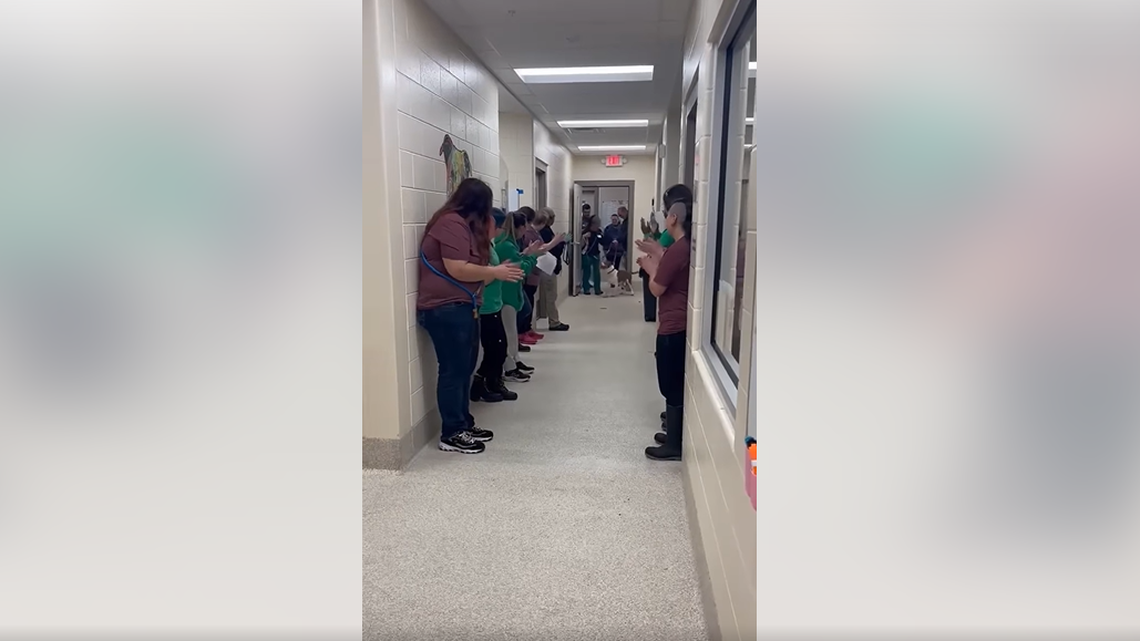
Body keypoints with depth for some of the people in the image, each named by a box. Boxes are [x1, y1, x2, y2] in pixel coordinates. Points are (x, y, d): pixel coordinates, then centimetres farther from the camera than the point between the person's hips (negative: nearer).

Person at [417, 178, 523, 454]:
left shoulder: (464, 224, 19)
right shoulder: (452, 223, -14)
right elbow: (457, 270, -22)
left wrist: (496, 271, 8)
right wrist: (495, 272, -12)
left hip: (461, 308, 10)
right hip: (446, 309, -10)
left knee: (464, 369, 14)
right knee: (453, 371, -4)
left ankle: (464, 425, 25)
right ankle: (451, 434, 5)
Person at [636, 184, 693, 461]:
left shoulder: (676, 250, -21)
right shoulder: (688, 247, 7)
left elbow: (657, 289, -14)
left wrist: (651, 268, 3)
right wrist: (660, 255, 17)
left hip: (673, 328, -9)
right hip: (683, 325, 9)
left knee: (672, 386, 0)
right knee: (678, 385, 18)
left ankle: (673, 446, 10)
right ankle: (675, 435, 30)